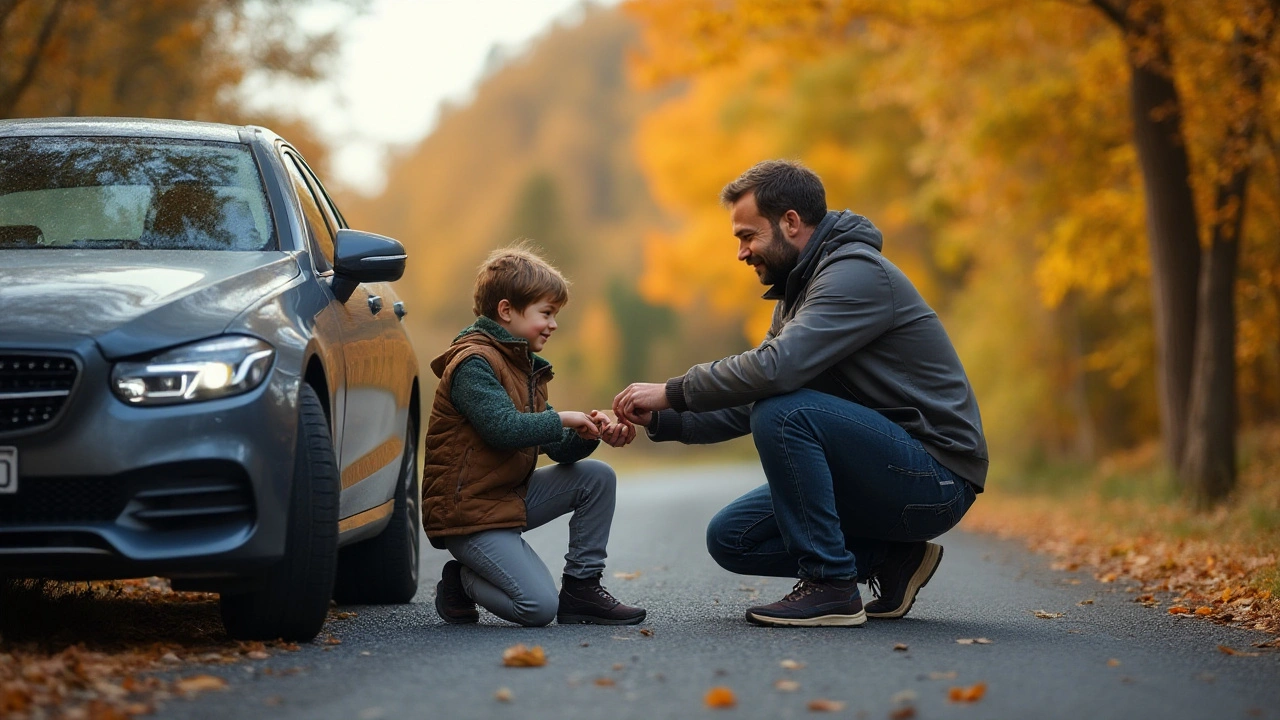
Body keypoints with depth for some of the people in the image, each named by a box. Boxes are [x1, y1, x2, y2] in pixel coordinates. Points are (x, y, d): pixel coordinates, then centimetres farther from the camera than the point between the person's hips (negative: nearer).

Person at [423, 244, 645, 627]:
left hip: (512, 497, 10)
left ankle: (581, 588, 5)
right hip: (467, 513, -10)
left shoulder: (525, 365, 17)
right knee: (539, 606, -21)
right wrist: (562, 420, -17)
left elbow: (558, 448, 11)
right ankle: (462, 582, 6)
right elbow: (504, 428, -29)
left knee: (597, 477, 0)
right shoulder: (474, 363, -14)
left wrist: (591, 433, -9)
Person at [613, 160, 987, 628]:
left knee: (783, 411, -28)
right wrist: (664, 420, -2)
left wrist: (673, 392, -20)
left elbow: (777, 367, -30)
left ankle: (830, 588, -19)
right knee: (730, 538, 3)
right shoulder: (799, 292, 16)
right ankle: (890, 559, 8)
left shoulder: (857, 273, -16)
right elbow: (746, 406, 13)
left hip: (935, 478, -10)